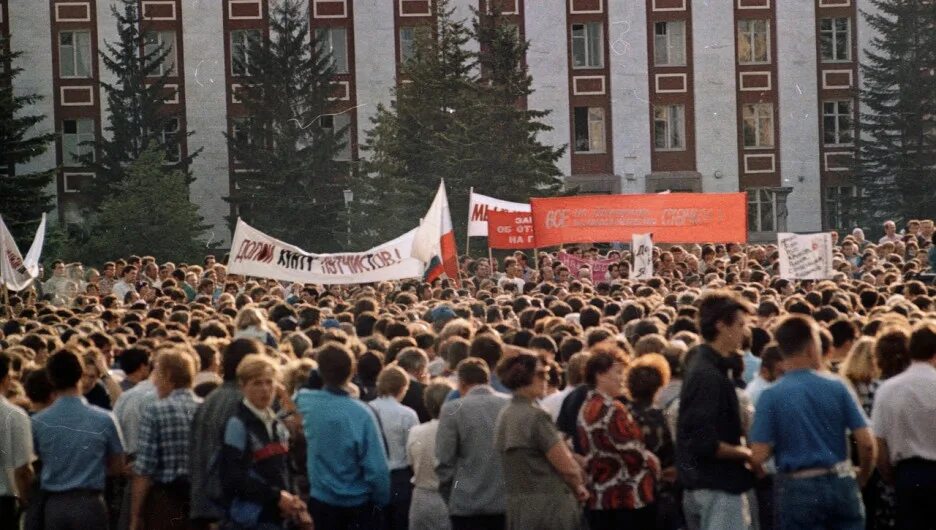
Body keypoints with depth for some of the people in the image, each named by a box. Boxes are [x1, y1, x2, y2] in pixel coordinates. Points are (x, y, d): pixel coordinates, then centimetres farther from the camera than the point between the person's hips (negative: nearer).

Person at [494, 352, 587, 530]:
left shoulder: (505, 415, 11)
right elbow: (566, 466, -13)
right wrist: (579, 487, 8)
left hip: (516, 507, 8)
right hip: (550, 507, -8)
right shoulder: (536, 416, -14)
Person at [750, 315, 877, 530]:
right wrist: (862, 478, 13)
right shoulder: (836, 386, -4)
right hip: (840, 483, 2)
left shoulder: (771, 396, -8)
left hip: (798, 488, -2)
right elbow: (866, 442, -5)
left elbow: (758, 456, -12)